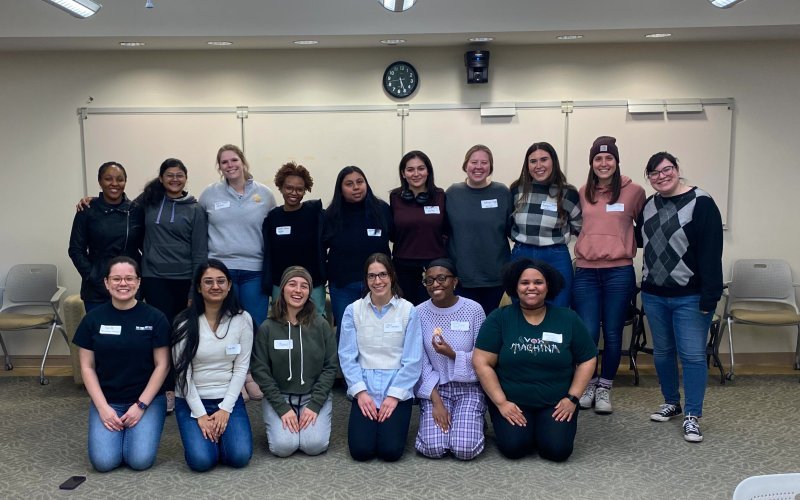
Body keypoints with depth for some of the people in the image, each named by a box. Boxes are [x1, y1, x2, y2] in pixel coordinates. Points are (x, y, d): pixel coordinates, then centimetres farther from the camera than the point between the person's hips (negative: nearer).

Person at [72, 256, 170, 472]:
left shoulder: (155, 318, -6)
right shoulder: (93, 319, 0)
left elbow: (162, 365, -4)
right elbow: (87, 367, 2)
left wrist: (140, 405, -11)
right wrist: (103, 407, -9)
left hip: (148, 399, -1)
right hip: (106, 400, 1)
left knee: (140, 460, -18)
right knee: (104, 461, -17)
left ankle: (133, 429, 14)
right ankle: (116, 430, 15)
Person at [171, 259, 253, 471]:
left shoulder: (242, 319, -4)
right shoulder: (185, 323, -8)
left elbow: (241, 368, -3)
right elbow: (183, 372, -8)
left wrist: (225, 409, -11)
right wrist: (200, 414, -13)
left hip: (229, 398, 1)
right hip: (191, 400, -1)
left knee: (240, 456, -18)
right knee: (201, 460, -20)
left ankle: (220, 431, 15)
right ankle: (201, 433, 14)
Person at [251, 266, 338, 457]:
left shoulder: (321, 325, -3)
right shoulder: (267, 328, -5)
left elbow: (331, 366, -3)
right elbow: (261, 371, -5)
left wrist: (315, 405, -12)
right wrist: (282, 408, -13)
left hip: (314, 396, 0)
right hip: (278, 397, 0)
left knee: (315, 445, -19)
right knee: (283, 446, -20)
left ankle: (311, 418, 13)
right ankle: (278, 422, 12)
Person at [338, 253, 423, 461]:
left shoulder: (408, 311, -3)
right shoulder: (353, 311, 1)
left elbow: (413, 360, -5)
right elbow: (347, 356, -1)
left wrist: (394, 395, -11)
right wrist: (360, 391, -11)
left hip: (398, 390, -1)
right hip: (364, 389, 1)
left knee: (391, 450, -14)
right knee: (361, 450, -12)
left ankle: (392, 423, 19)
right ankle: (371, 422, 20)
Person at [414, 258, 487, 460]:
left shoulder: (474, 310, -8)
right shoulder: (420, 313, -6)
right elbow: (421, 363, -5)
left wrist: (453, 354, -23)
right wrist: (436, 401, -13)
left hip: (468, 386, -1)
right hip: (435, 388, 1)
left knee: (465, 449, -17)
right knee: (433, 448, -17)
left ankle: (473, 420, 16)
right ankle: (432, 416, 15)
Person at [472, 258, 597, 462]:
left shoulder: (568, 319, 1)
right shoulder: (499, 318, -5)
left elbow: (587, 360, 6)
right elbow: (482, 363, -7)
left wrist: (572, 398, -4)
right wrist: (501, 402, -13)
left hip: (556, 403, 1)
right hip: (512, 403, -1)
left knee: (557, 449, -20)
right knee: (514, 447, -22)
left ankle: (543, 428, 14)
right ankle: (523, 428, 13)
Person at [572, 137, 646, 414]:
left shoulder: (634, 191, 0)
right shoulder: (583, 193, 7)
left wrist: (632, 245, 6)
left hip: (619, 271, -1)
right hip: (586, 271, 2)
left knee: (612, 334, 5)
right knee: (587, 333, -1)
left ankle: (605, 388, 22)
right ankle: (588, 383, 22)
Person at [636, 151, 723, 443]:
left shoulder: (701, 203, -10)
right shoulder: (648, 206, 10)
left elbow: (711, 253, -16)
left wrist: (709, 298, -20)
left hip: (690, 298, -6)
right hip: (653, 295, 6)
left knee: (692, 355, -2)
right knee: (662, 352, 15)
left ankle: (692, 417, 7)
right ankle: (671, 403, 31)